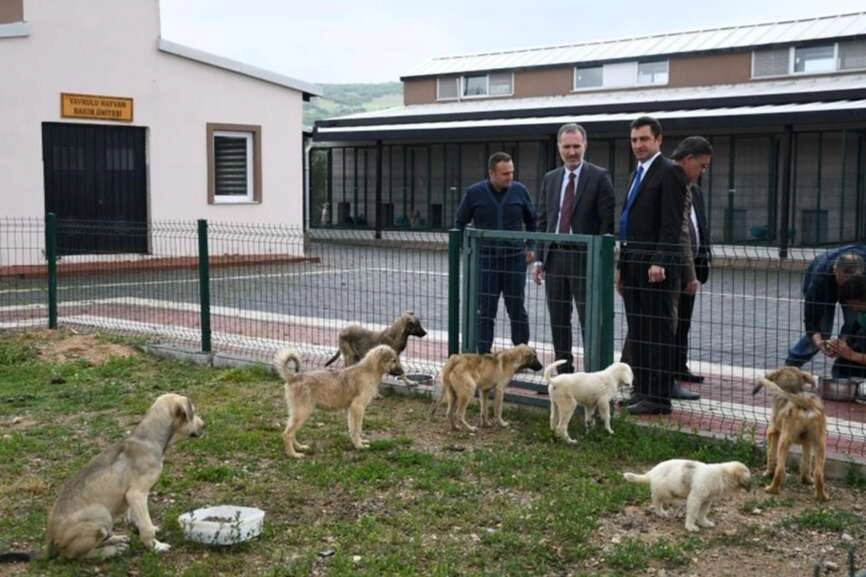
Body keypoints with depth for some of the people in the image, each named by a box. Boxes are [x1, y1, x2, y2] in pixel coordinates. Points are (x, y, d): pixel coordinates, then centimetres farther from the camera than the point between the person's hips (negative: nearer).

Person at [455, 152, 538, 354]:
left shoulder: (519, 191, 2)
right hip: (486, 259, -1)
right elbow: (460, 223, 10)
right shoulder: (474, 193, -1)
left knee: (517, 309, 6)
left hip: (515, 258, 1)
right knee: (485, 312, 1)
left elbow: (532, 220, 16)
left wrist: (531, 247, 9)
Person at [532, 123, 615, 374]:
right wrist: (539, 259, 8)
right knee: (558, 320, 10)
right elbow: (542, 221, 14)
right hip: (554, 256, 5)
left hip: (584, 257, -5)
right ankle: (563, 371, 19)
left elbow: (607, 222, -6)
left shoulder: (599, 177, -2)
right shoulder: (550, 178, 13)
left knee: (589, 320, -3)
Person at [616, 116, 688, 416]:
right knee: (637, 332, 11)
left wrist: (659, 262, -22)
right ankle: (641, 390, 19)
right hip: (633, 264, 9)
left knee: (658, 332, -5)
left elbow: (672, 223, -15)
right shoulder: (637, 174, 21)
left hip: (655, 265, -9)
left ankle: (659, 397, -1)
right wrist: (621, 266, 19)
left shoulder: (669, 171, -7)